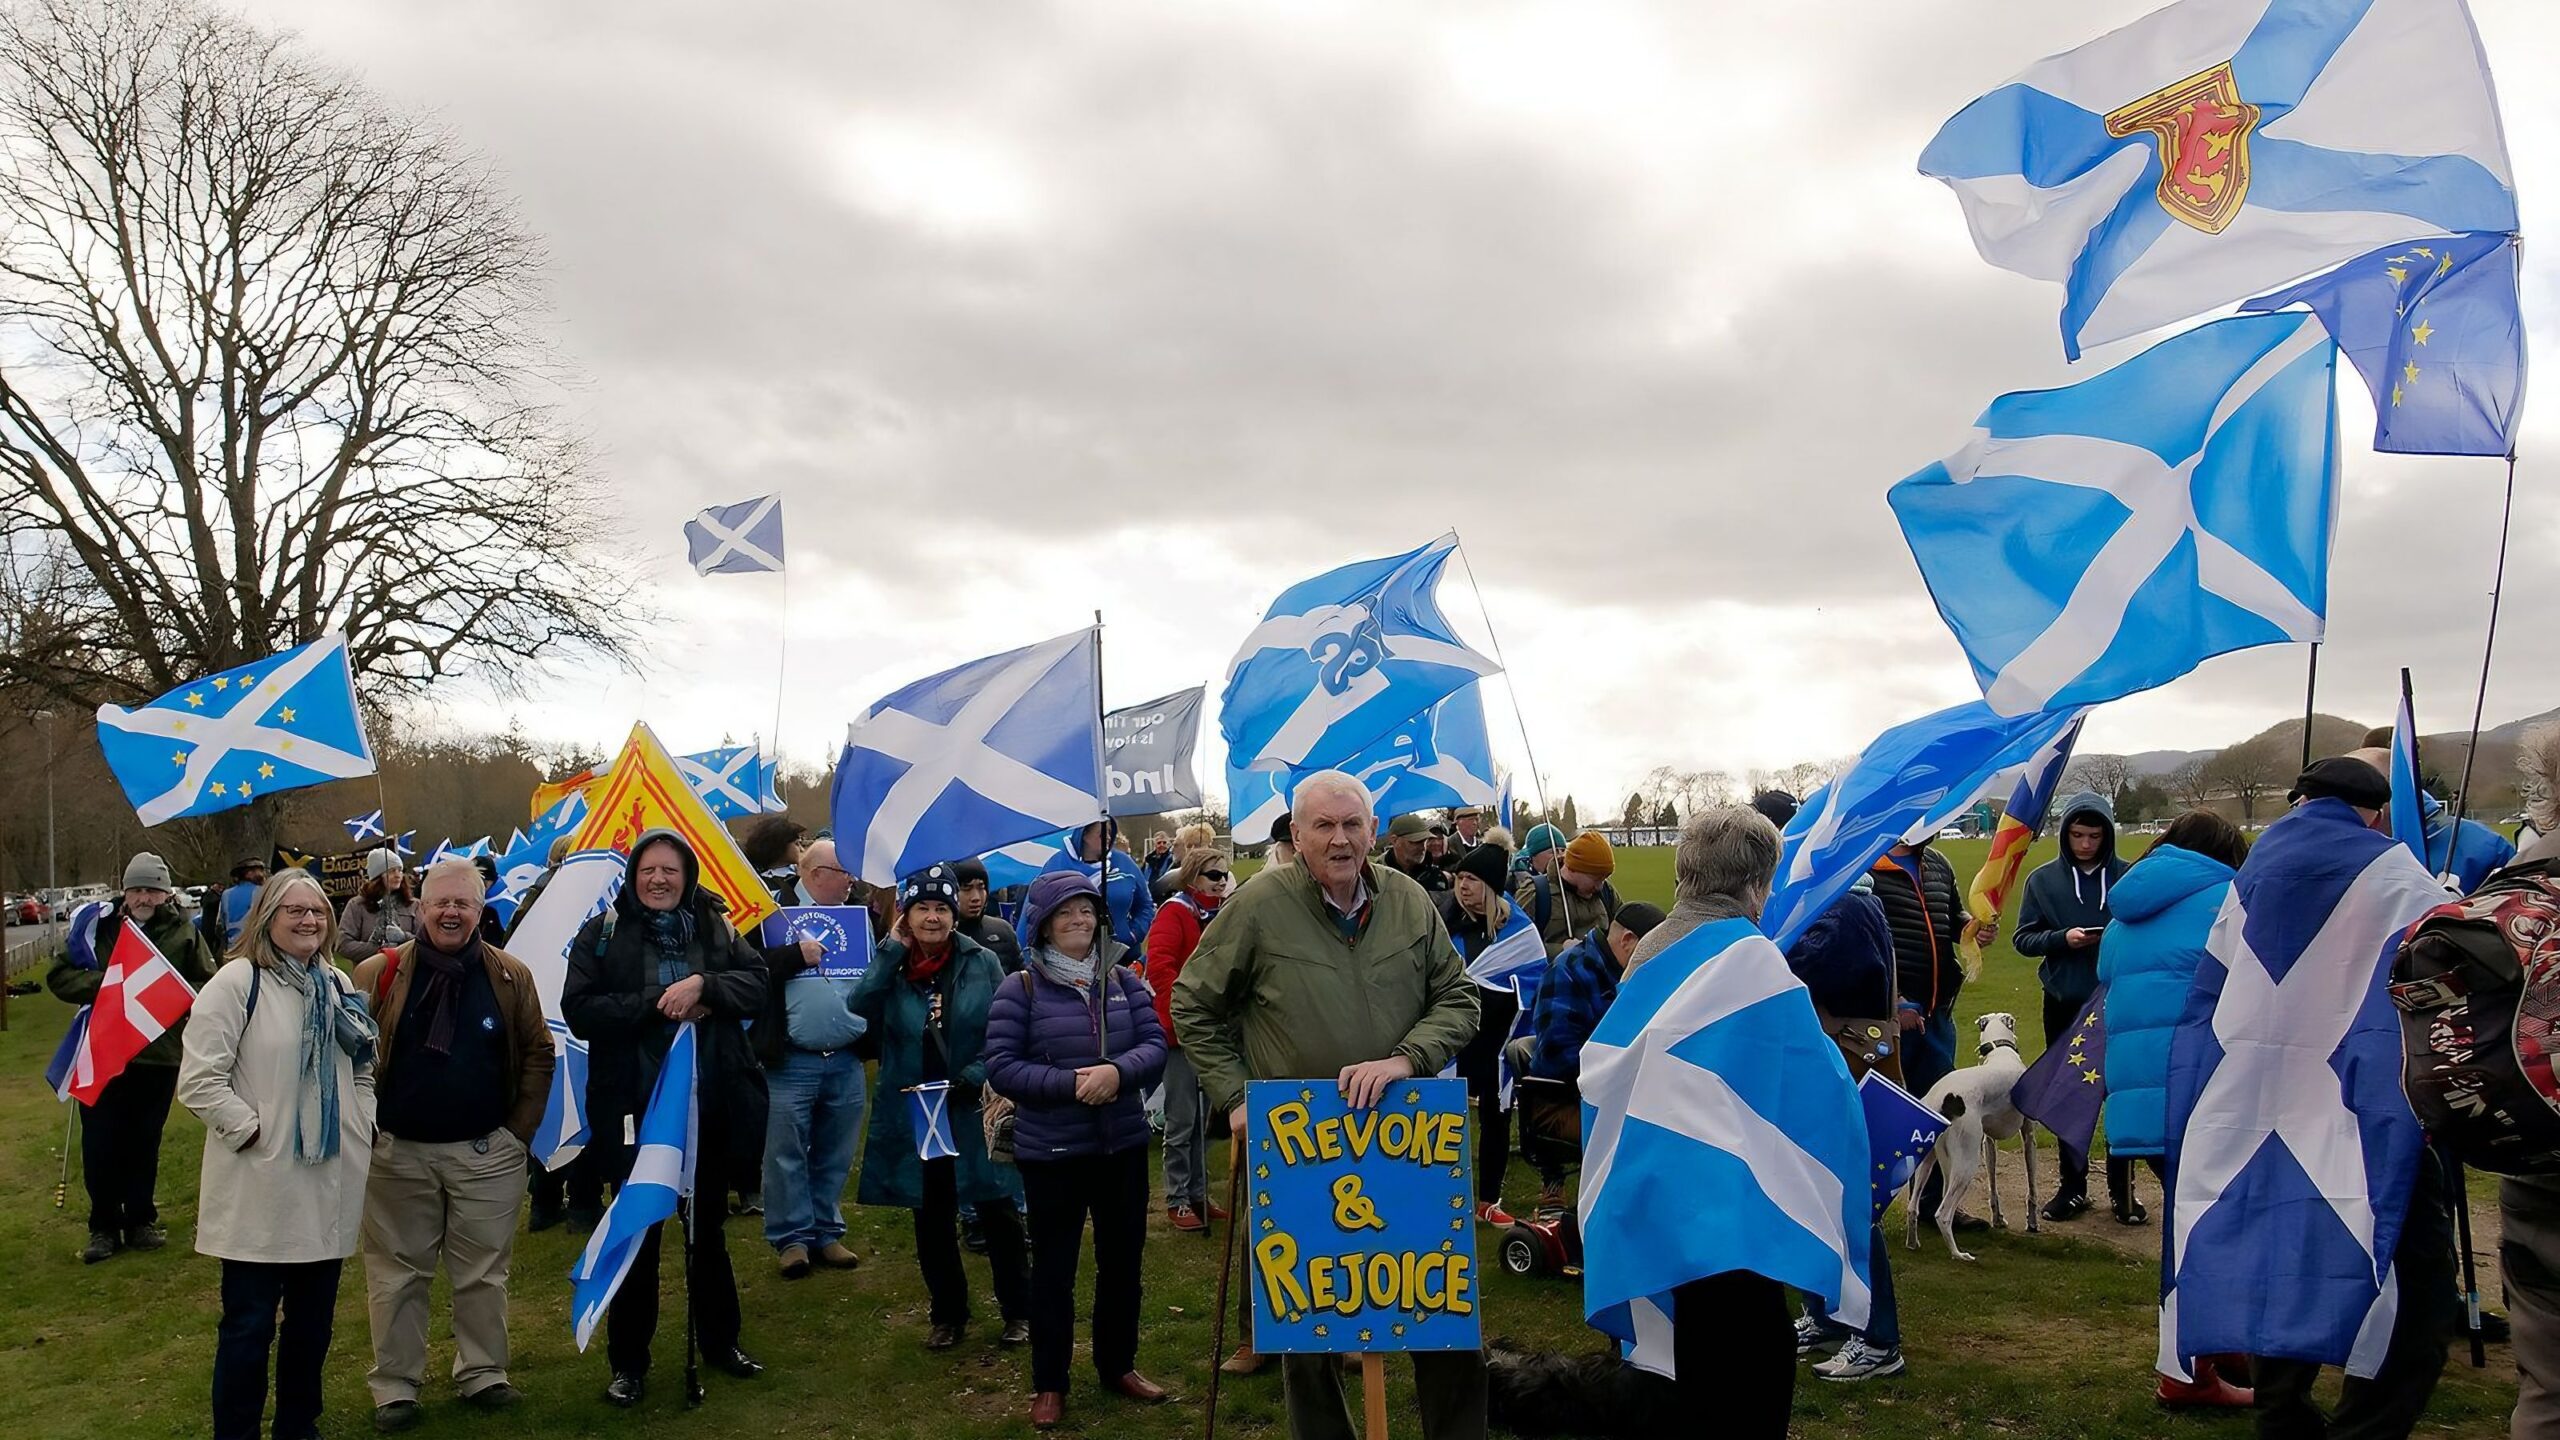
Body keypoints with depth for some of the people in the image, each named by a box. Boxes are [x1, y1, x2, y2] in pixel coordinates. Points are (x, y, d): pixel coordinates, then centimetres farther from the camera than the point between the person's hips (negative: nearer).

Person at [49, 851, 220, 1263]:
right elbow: (59, 977, 2)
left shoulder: (184, 931, 0)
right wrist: (104, 983, -14)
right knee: (100, 1143, 3)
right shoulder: (97, 924, 0)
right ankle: (104, 1226, 18)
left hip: (160, 1057, 0)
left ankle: (140, 1221, 26)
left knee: (144, 1144, 12)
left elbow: (207, 986, 4)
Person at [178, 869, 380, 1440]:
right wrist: (252, 1130, -15)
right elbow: (199, 1080, -14)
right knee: (250, 1325, 1)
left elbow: (362, 1069, 20)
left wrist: (364, 1128, 8)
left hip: (328, 1188, 6)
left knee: (313, 1319, 15)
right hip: (262, 1188, -6)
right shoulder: (237, 983, -8)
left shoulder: (337, 985, 13)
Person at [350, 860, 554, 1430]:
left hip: (486, 1154, 1)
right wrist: (366, 1127, -2)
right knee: (397, 1273, 10)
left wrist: (520, 1131, 1)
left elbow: (538, 1055, 6)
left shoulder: (511, 976, -1)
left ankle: (482, 1374, 25)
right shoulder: (379, 974, -4)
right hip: (397, 1153, -1)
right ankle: (395, 1387, 22)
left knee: (484, 1272, 10)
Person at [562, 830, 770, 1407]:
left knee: (709, 1228, 17)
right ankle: (628, 1360, 20)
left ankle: (720, 1341, 33)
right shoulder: (602, 935, -2)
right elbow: (580, 1010, -12)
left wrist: (702, 984, -21)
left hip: (712, 1108, 3)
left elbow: (757, 985, -5)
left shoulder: (717, 929, 4)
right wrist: (656, 1004, -19)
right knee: (638, 1234, 7)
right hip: (635, 1109, -2)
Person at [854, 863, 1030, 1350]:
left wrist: (971, 1078, -15)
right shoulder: (891, 967, 0)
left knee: (998, 1214, 6)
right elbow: (858, 1010, -19)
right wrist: (891, 950, -17)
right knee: (931, 1219, 13)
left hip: (974, 1113, -2)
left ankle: (1017, 1311, 22)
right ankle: (948, 1314, 29)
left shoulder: (981, 963, -4)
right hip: (912, 1117, 2)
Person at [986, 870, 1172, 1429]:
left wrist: (1117, 1072, -23)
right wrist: (1070, 1083, -22)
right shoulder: (1019, 988, -9)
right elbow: (1001, 1068, -12)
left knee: (1122, 1259, 16)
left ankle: (1119, 1365, 34)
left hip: (1123, 1146, 4)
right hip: (1051, 1153, -4)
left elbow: (1155, 1045, -2)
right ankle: (1049, 1383, 22)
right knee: (1054, 1267, 8)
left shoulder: (1124, 980, 2)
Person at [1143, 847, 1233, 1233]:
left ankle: (1198, 1193, 25)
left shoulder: (1222, 916, 11)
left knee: (1203, 1118, 15)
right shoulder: (1175, 912, -9)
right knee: (1182, 1120, -2)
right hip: (1180, 1029, -7)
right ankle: (1177, 1200, 8)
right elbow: (1159, 968, -20)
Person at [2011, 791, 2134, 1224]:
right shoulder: (2043, 880, 2)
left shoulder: (2130, 877, -3)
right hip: (2064, 1002, 2)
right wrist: (2062, 938, -15)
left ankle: (2122, 1188, 17)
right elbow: (2023, 937, 2)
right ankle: (2073, 1185, 21)